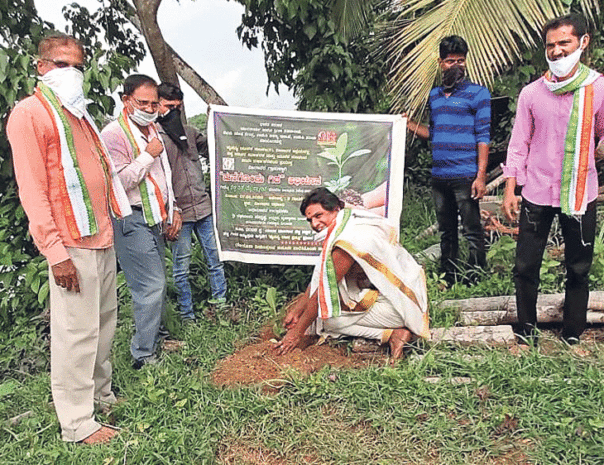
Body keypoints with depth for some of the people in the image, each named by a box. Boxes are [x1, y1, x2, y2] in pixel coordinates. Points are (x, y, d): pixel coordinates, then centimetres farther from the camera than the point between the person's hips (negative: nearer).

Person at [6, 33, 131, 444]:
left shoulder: (79, 114, 19)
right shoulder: (29, 113, -7)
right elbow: (32, 189, -14)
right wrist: (55, 252, -19)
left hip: (102, 237, 9)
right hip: (72, 244, -8)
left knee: (105, 323, 15)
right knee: (77, 332, -3)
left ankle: (101, 395, 29)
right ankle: (78, 424, 9)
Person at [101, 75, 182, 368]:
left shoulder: (153, 130, 18)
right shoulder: (114, 134, -11)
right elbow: (118, 182, -21)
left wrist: (172, 209, 18)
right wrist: (147, 155, -16)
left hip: (155, 219, 9)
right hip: (132, 221, -9)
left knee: (156, 285, 13)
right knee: (151, 287, -10)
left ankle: (155, 342, 26)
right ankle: (144, 357, 2)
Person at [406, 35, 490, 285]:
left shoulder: (477, 93, -1)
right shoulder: (434, 95, 15)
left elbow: (483, 137, -7)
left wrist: (481, 176, -14)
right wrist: (409, 124, 5)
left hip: (465, 177, -6)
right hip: (439, 176, 6)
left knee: (472, 232, -1)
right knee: (446, 232, 14)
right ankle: (447, 279, 25)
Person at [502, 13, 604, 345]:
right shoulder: (531, 93, 1)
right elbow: (518, 144, 3)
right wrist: (510, 190, -1)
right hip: (537, 194, 0)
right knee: (526, 267, 5)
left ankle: (572, 337, 27)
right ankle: (526, 332, 23)